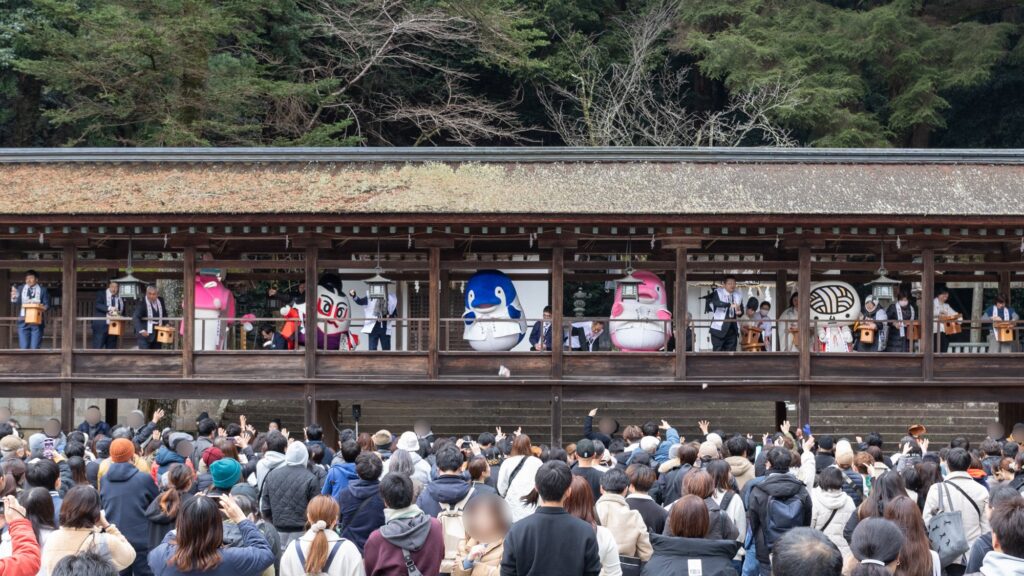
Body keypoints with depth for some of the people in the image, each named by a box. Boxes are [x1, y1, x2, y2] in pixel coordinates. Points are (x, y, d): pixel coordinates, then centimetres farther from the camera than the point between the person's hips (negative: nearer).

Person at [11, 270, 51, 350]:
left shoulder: (42, 290, 5)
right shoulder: (21, 289, 11)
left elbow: (47, 304, 2)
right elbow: (17, 302, 1)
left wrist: (44, 308, -20)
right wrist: (14, 298, -21)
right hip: (23, 321, 2)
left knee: (34, 348, -2)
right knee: (24, 348, -2)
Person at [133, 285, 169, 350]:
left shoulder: (160, 300, 4)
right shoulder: (142, 303, -18)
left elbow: (164, 314, 20)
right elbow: (135, 318, -27)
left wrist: (165, 323, 3)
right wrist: (141, 330, -40)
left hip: (158, 334, 7)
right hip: (145, 334, -7)